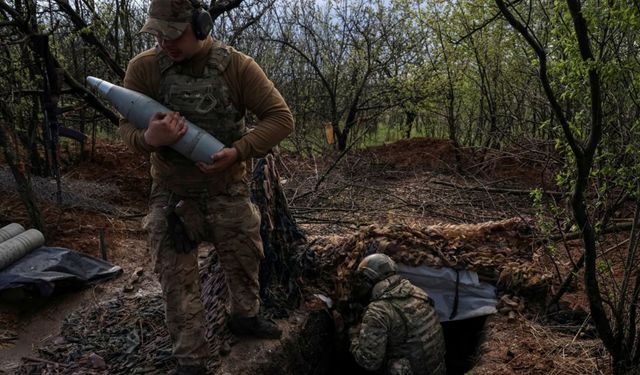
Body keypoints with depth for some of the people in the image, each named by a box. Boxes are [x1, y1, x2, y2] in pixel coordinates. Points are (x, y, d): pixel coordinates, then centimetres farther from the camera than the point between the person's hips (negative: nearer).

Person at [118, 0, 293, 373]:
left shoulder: (238, 66, -11)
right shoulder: (143, 68, -8)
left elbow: (281, 118, -12)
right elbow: (127, 127, -5)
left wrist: (238, 152, -25)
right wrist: (148, 139, -30)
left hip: (228, 192, 1)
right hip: (171, 196, 0)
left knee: (245, 261, 18)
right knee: (178, 280, 4)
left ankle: (245, 316, 48)